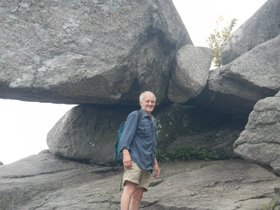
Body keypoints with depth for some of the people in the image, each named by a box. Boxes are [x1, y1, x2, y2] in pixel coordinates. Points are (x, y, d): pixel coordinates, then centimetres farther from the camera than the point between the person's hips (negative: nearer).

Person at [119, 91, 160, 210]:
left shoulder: (153, 121, 25)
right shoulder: (135, 115, 3)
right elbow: (126, 135, -9)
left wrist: (155, 163, 27)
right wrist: (126, 153, -23)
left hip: (147, 163, 7)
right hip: (134, 159, -7)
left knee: (138, 195, 1)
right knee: (130, 188, -22)